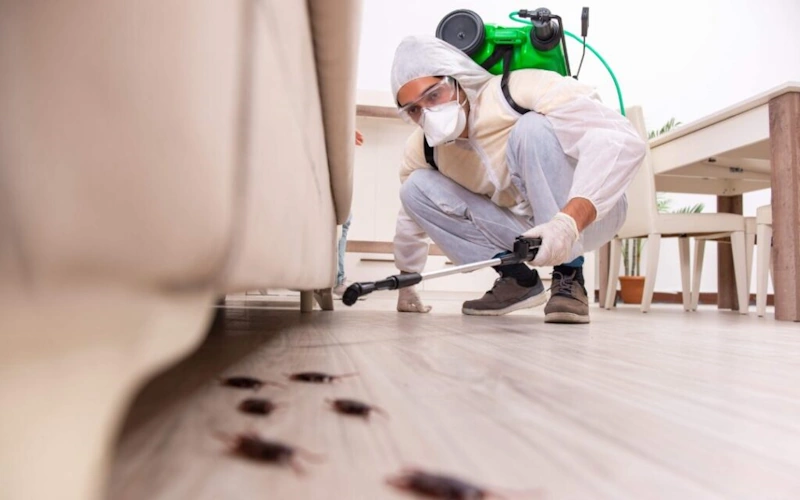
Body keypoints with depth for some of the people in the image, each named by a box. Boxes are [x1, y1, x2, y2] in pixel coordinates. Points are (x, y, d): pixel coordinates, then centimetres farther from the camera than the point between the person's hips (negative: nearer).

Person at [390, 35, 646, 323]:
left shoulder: (522, 91, -25)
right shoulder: (421, 150, -7)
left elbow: (622, 140, -35)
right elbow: (411, 217, 9)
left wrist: (569, 220, -48)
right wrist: (406, 284, 16)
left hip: (588, 215, -5)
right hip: (531, 230, 5)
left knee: (532, 128, -32)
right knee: (417, 188, -10)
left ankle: (569, 279, -22)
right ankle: (516, 279, -4)